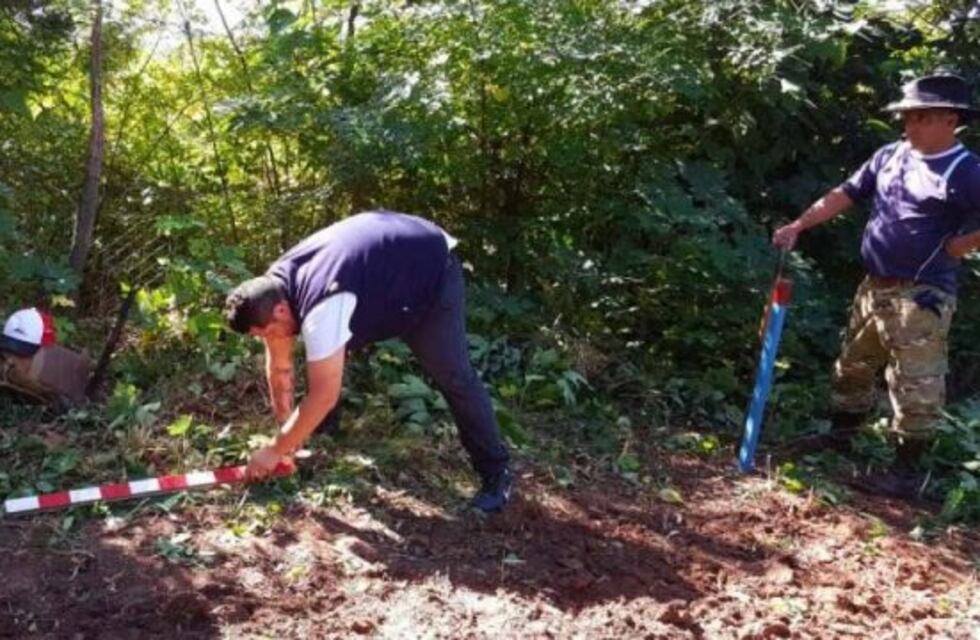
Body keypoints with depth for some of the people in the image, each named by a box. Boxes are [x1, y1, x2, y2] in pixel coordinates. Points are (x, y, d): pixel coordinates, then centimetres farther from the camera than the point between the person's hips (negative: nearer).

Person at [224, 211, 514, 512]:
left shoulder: (320, 309, -39)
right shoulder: (274, 288, -13)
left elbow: (324, 396, -35)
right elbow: (279, 367, 0)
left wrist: (275, 451, -25)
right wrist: (286, 426, 2)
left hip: (431, 267, -8)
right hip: (381, 262, 8)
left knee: (453, 377, -10)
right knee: (324, 359, 4)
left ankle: (496, 471, 0)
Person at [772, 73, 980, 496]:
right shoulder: (889, 156, 7)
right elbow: (843, 196, 9)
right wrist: (798, 226, 0)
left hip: (922, 297, -7)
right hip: (874, 286, 8)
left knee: (915, 386, -1)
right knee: (853, 368, 19)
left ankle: (906, 471, 9)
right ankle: (837, 440, 36)